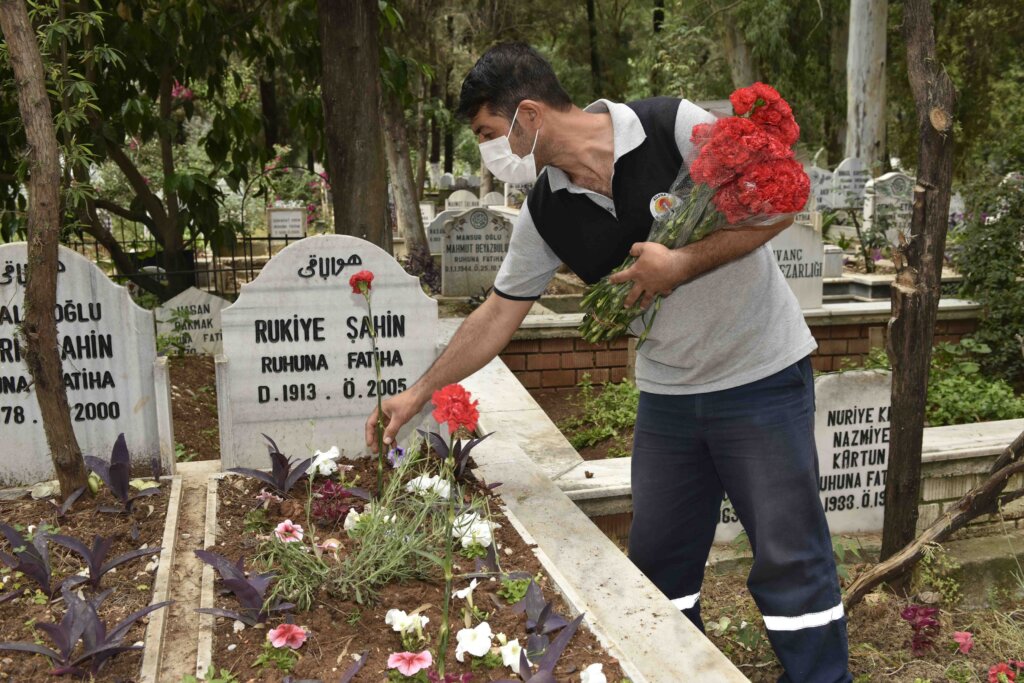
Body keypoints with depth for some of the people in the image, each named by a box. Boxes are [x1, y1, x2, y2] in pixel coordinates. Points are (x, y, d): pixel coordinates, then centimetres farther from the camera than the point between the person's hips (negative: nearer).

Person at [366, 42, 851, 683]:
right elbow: (500, 313, 6)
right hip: (667, 392, 5)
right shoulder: (546, 213, -1)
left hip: (762, 373, -5)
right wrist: (418, 395, 6)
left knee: (790, 557, -1)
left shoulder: (673, 126, -17)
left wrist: (681, 264, -22)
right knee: (658, 559, 11)